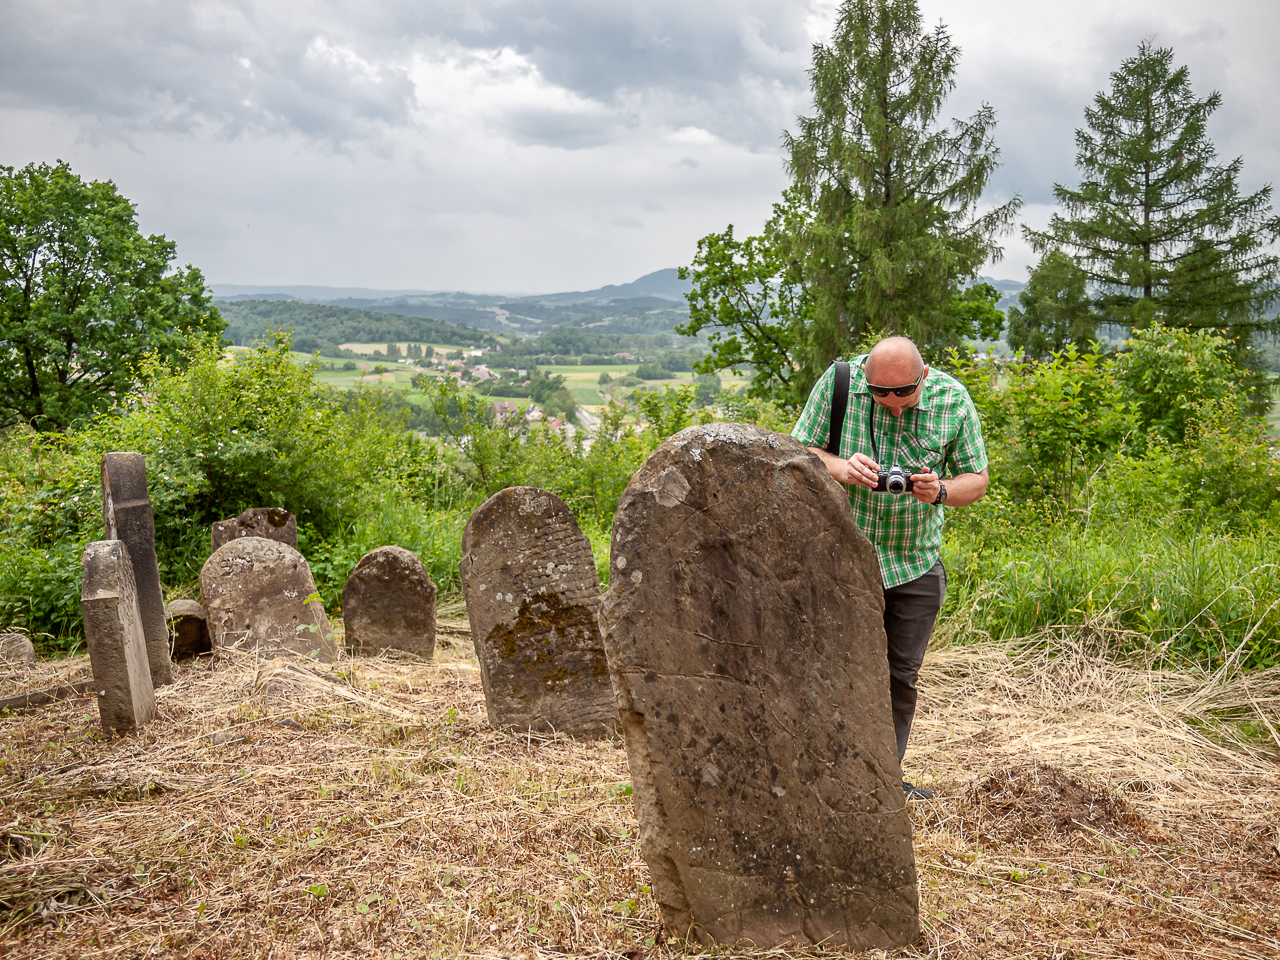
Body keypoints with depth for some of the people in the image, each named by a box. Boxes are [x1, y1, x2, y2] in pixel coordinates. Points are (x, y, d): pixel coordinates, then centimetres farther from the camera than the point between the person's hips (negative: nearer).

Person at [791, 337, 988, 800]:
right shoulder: (839, 381, -11)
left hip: (917, 562, 3)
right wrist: (840, 468, -25)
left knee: (902, 674, 10)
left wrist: (941, 491, -21)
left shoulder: (953, 400, -6)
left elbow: (976, 480, 1)